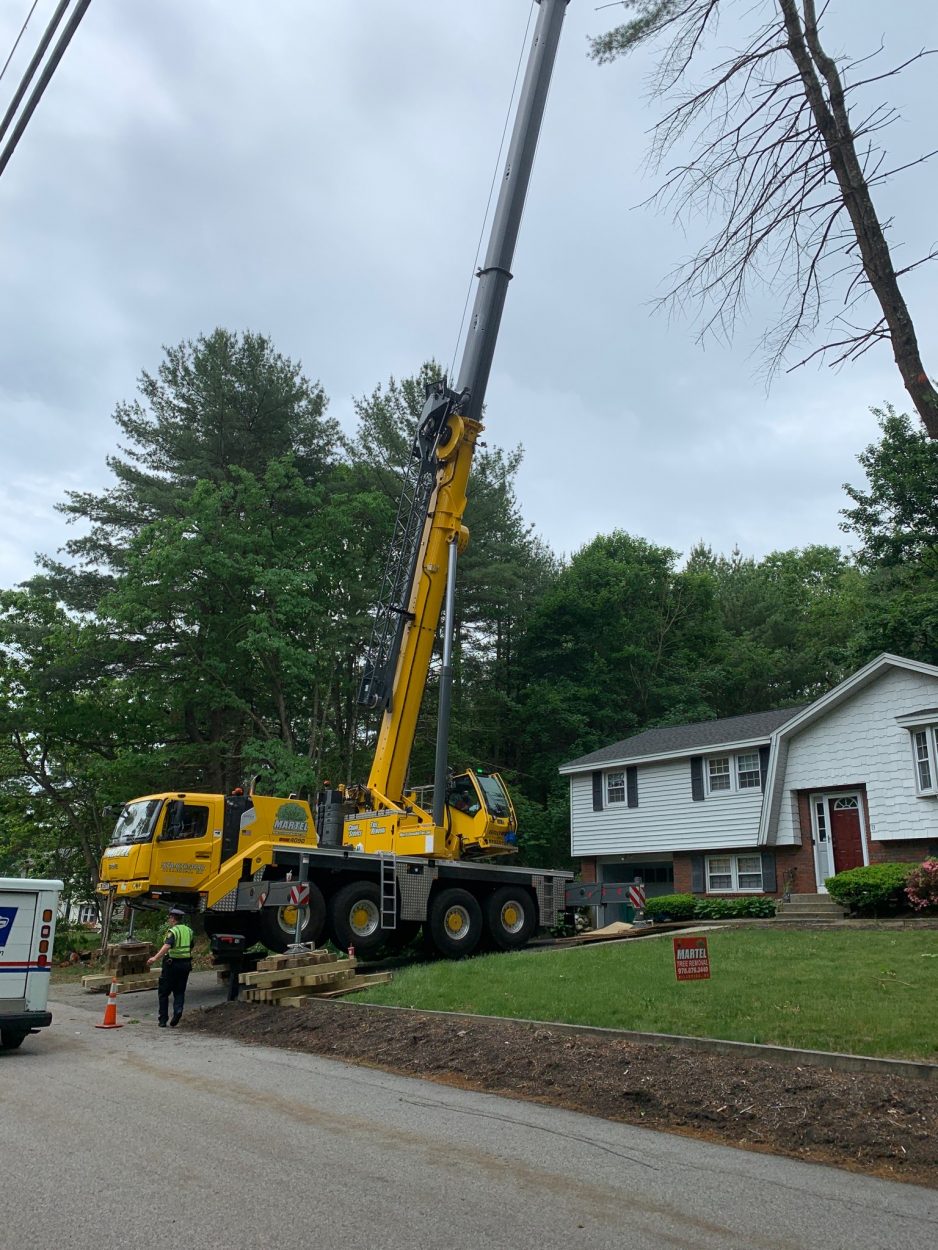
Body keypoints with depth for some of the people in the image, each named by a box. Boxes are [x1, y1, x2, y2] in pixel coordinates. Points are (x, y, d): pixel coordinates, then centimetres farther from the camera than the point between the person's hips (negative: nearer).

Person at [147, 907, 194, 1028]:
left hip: (172, 964, -5)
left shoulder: (172, 931, -11)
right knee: (179, 992, 12)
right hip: (186, 964, 5)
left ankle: (163, 1020, 10)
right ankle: (178, 1010, -13)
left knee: (163, 992, 8)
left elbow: (167, 946, -27)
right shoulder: (189, 931, 11)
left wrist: (155, 958, -34)